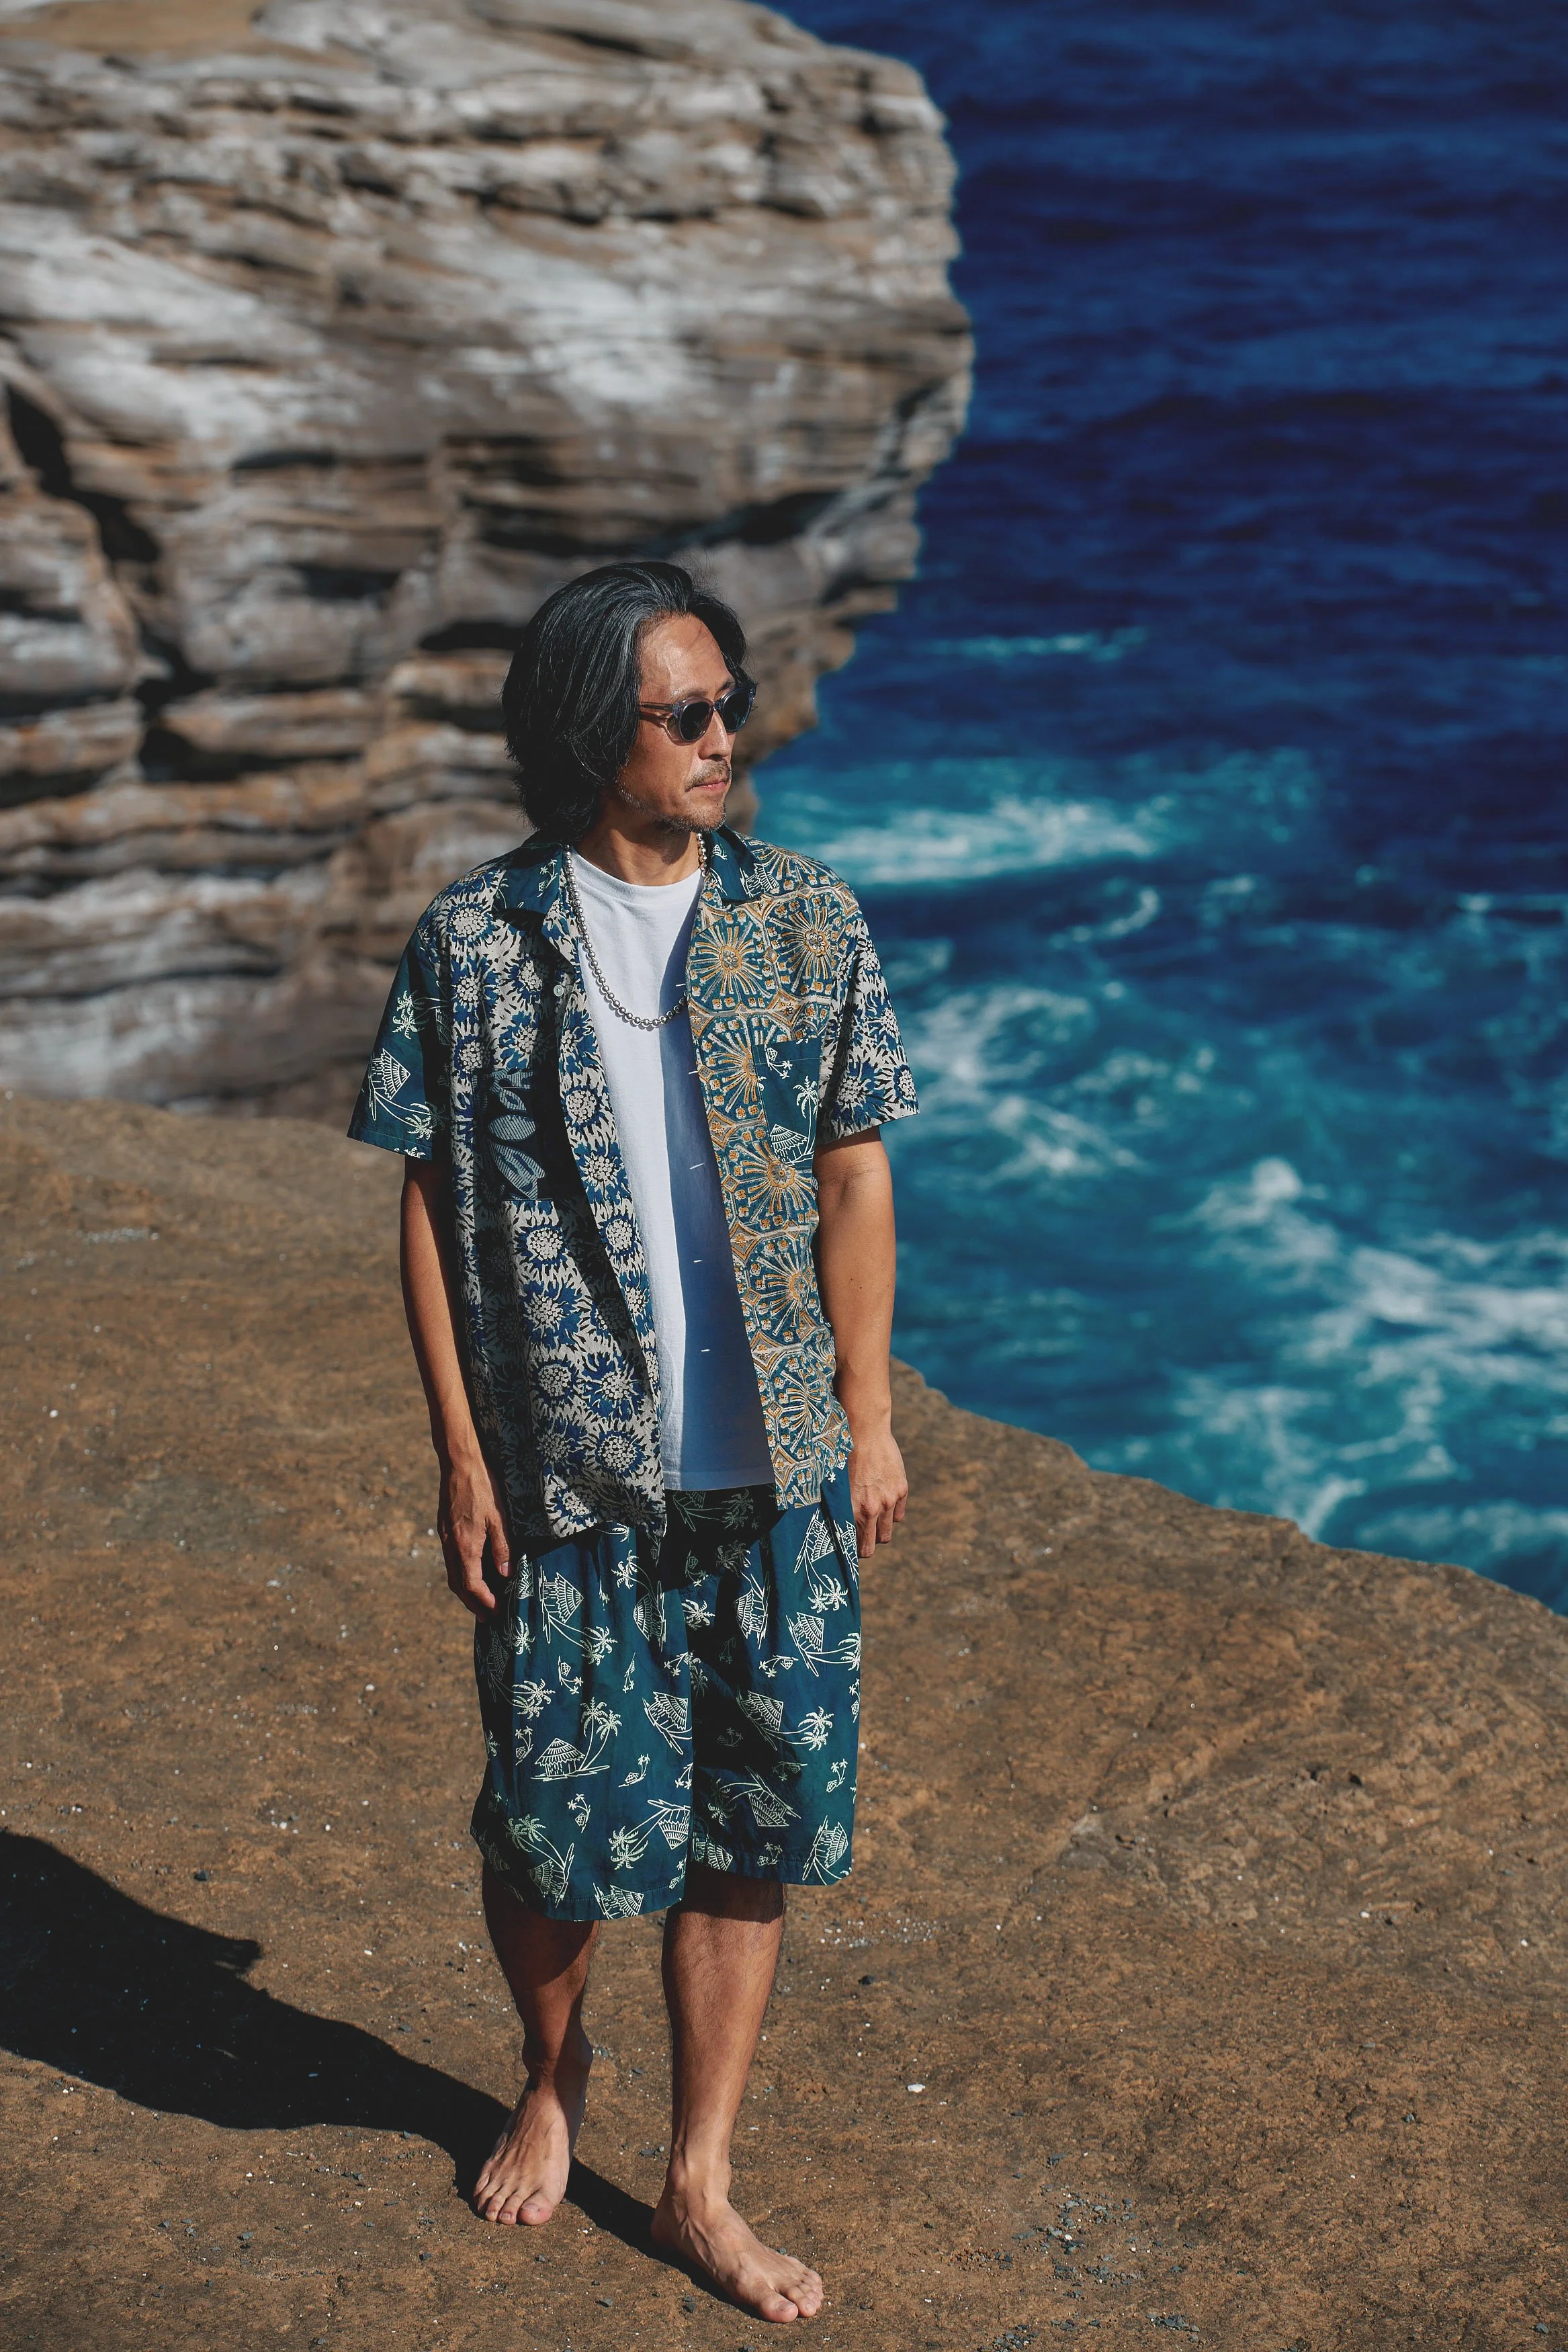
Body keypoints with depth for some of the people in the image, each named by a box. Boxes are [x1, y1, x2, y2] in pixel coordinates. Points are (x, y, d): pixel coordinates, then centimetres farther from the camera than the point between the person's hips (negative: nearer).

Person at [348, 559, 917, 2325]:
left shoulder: (809, 922, 1)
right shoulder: (476, 942, -5)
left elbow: (853, 1182, 6)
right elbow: (431, 1206, -2)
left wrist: (869, 1415, 5)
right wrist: (459, 1455, -3)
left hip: (773, 1468, 2)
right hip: (568, 1468, -2)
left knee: (754, 1817, 7)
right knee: (557, 1817, 8)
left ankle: (698, 2181, 25)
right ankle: (551, 2075, 40)